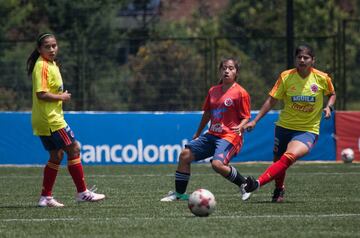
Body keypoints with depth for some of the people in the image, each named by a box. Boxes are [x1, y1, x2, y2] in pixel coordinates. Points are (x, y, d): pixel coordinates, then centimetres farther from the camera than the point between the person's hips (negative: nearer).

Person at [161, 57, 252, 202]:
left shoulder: (240, 93, -7)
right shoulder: (213, 91, 12)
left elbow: (246, 117, -6)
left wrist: (240, 127, -28)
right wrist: (197, 134, 29)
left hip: (230, 136, -7)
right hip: (212, 135, 7)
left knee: (217, 164, -31)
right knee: (185, 154, 0)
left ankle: (244, 184, -7)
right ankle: (179, 193, 12)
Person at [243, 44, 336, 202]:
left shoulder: (322, 78, -6)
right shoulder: (286, 77, -5)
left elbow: (332, 94, 15)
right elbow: (272, 100, 0)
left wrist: (328, 107, -6)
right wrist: (255, 121, -6)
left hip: (308, 130, -3)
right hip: (284, 127, 3)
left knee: (290, 157, -29)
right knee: (278, 160, 11)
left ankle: (259, 182, -38)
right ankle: (279, 189, 43)